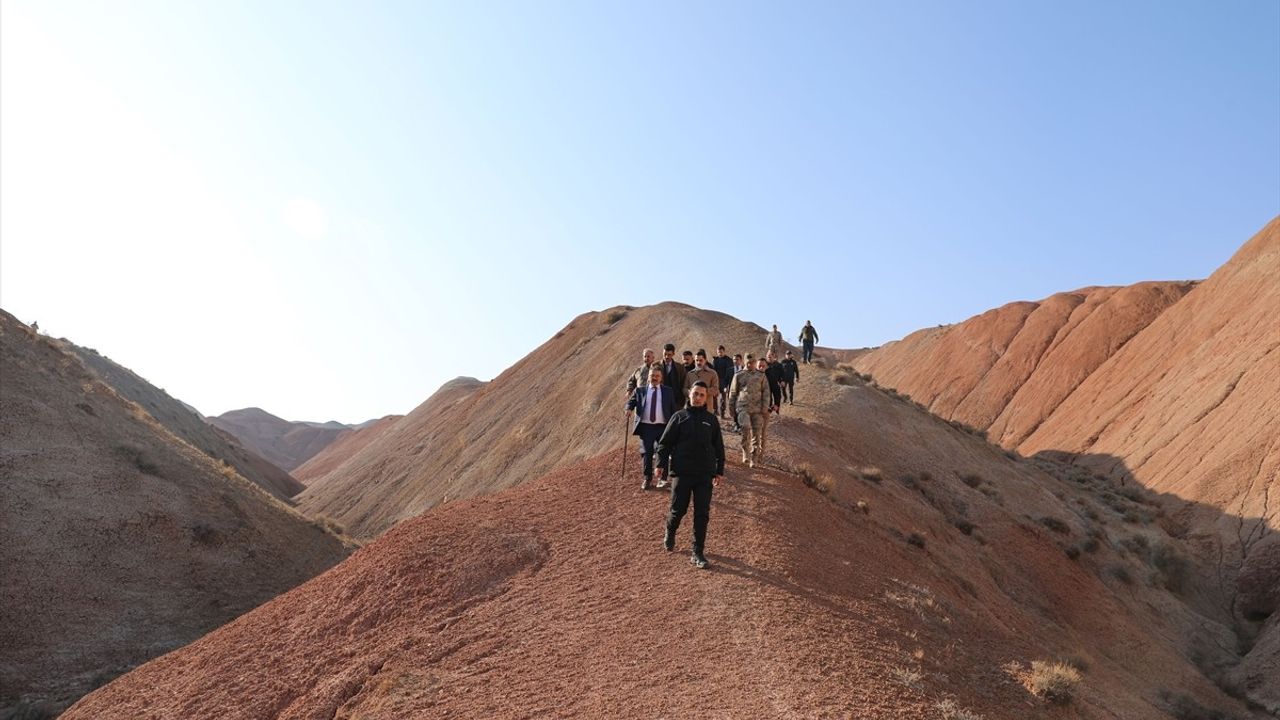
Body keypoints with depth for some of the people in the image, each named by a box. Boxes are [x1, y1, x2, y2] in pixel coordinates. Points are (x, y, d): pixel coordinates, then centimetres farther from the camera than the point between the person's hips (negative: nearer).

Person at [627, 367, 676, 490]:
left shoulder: (668, 391, 8)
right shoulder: (640, 391, 8)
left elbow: (673, 409, 9)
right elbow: (631, 401, 7)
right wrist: (629, 408, -16)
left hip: (662, 426, 0)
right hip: (645, 426, 0)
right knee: (646, 453, 4)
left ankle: (662, 479, 9)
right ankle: (647, 478, 16)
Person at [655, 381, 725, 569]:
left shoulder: (711, 420, 8)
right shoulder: (679, 417, 3)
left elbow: (719, 447, 14)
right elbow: (665, 442, 2)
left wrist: (719, 470, 12)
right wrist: (661, 463, -7)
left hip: (705, 474, 2)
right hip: (681, 473, -1)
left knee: (702, 514, 1)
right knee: (678, 510, 6)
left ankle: (698, 553, 10)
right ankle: (669, 534, 37)